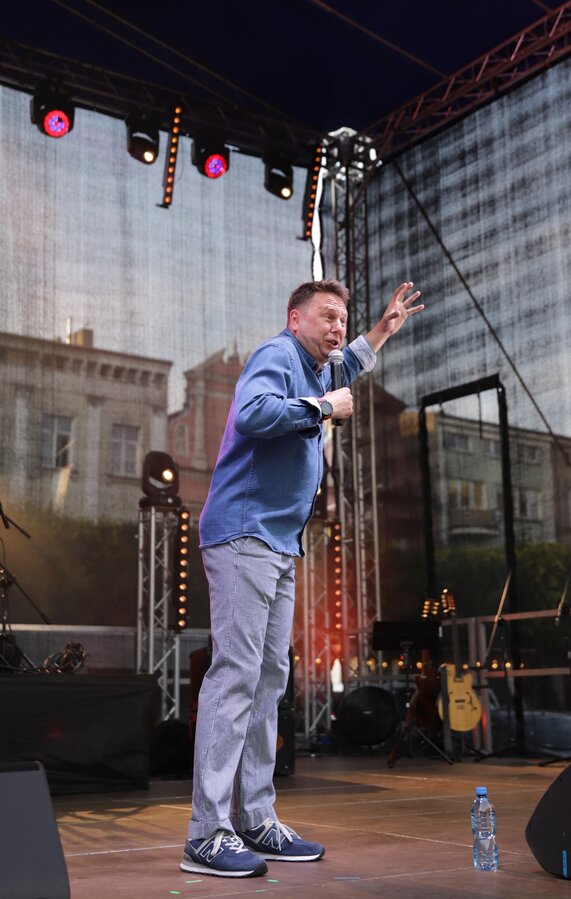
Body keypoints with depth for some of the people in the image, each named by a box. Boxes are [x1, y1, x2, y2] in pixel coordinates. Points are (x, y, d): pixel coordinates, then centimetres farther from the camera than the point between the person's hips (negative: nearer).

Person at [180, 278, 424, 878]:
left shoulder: (314, 371, 22)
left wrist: (384, 329, 44)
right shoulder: (277, 355, -7)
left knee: (269, 679, 8)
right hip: (244, 535, -10)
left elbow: (344, 370, 49)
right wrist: (323, 406, -16)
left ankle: (255, 822, 13)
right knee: (236, 675, -14)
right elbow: (253, 413, -29)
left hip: (279, 546, 10)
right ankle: (207, 835, -12)